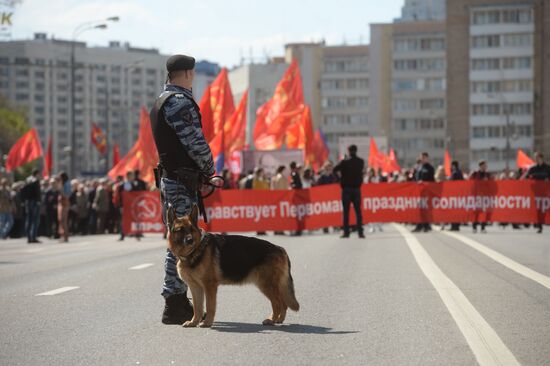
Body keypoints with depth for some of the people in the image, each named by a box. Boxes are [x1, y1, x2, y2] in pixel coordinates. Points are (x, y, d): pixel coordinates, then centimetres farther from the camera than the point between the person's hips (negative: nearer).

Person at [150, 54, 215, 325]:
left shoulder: (163, 101, 19)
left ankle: (179, 302, 20)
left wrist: (202, 170, 11)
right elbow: (195, 142, -17)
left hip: (170, 178, 11)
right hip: (181, 182, -11)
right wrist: (209, 168, -1)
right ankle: (174, 305, -8)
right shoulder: (179, 102, -14)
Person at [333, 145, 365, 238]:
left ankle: (346, 232, -2)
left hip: (346, 189, -2)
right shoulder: (360, 162, 1)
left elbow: (334, 170, -8)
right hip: (357, 189, 3)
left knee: (346, 211, 1)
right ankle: (360, 232, -1)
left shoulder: (345, 162, -10)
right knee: (358, 211, 5)